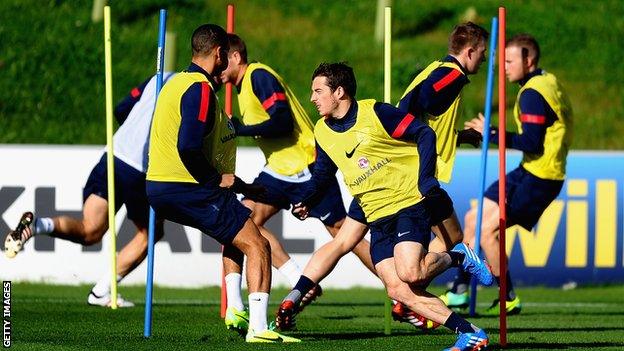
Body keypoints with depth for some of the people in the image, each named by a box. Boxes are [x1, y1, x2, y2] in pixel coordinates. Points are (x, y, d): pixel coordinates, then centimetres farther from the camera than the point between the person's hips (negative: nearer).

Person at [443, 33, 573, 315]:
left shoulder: (532, 94, -18)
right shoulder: (548, 81, 13)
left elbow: (532, 144, -25)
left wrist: (493, 134, -18)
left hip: (538, 178, -10)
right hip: (529, 172, 10)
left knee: (487, 231, -11)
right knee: (474, 219, 12)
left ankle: (509, 300, 0)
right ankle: (460, 290, 19)